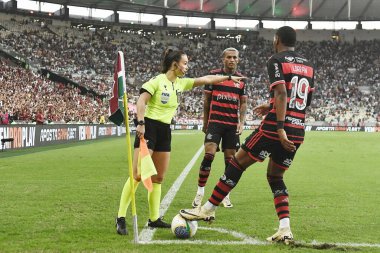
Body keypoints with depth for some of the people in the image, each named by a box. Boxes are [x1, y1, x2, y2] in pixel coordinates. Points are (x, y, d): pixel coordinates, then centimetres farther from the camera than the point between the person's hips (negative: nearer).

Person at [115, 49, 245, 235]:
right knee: (137, 175, -12)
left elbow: (205, 79, 18)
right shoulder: (157, 81, -10)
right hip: (149, 128, -8)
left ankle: (154, 218, 14)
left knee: (158, 177, 8)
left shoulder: (181, 83, 12)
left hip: (165, 131, 8)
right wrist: (140, 123, -26)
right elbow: (141, 101, -16)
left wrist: (229, 78, 18)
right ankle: (121, 218, -10)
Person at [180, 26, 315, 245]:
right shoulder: (308, 65, 16)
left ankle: (208, 209, 14)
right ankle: (285, 230, 3)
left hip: (275, 128, -6)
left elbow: (281, 93, -18)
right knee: (275, 177, 17)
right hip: (298, 132, 6)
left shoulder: (277, 60, -5)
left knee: (237, 164, 7)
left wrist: (280, 128, -24)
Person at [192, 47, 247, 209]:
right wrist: (205, 122, 7)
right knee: (209, 155, -14)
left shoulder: (241, 79, 10)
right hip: (215, 121, -3)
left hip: (232, 124, 3)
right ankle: (200, 192, -6)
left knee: (230, 159, 3)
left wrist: (242, 121, -2)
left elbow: (243, 103, 12)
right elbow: (207, 100, 7)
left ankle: (225, 194, 12)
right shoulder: (213, 74, 3)